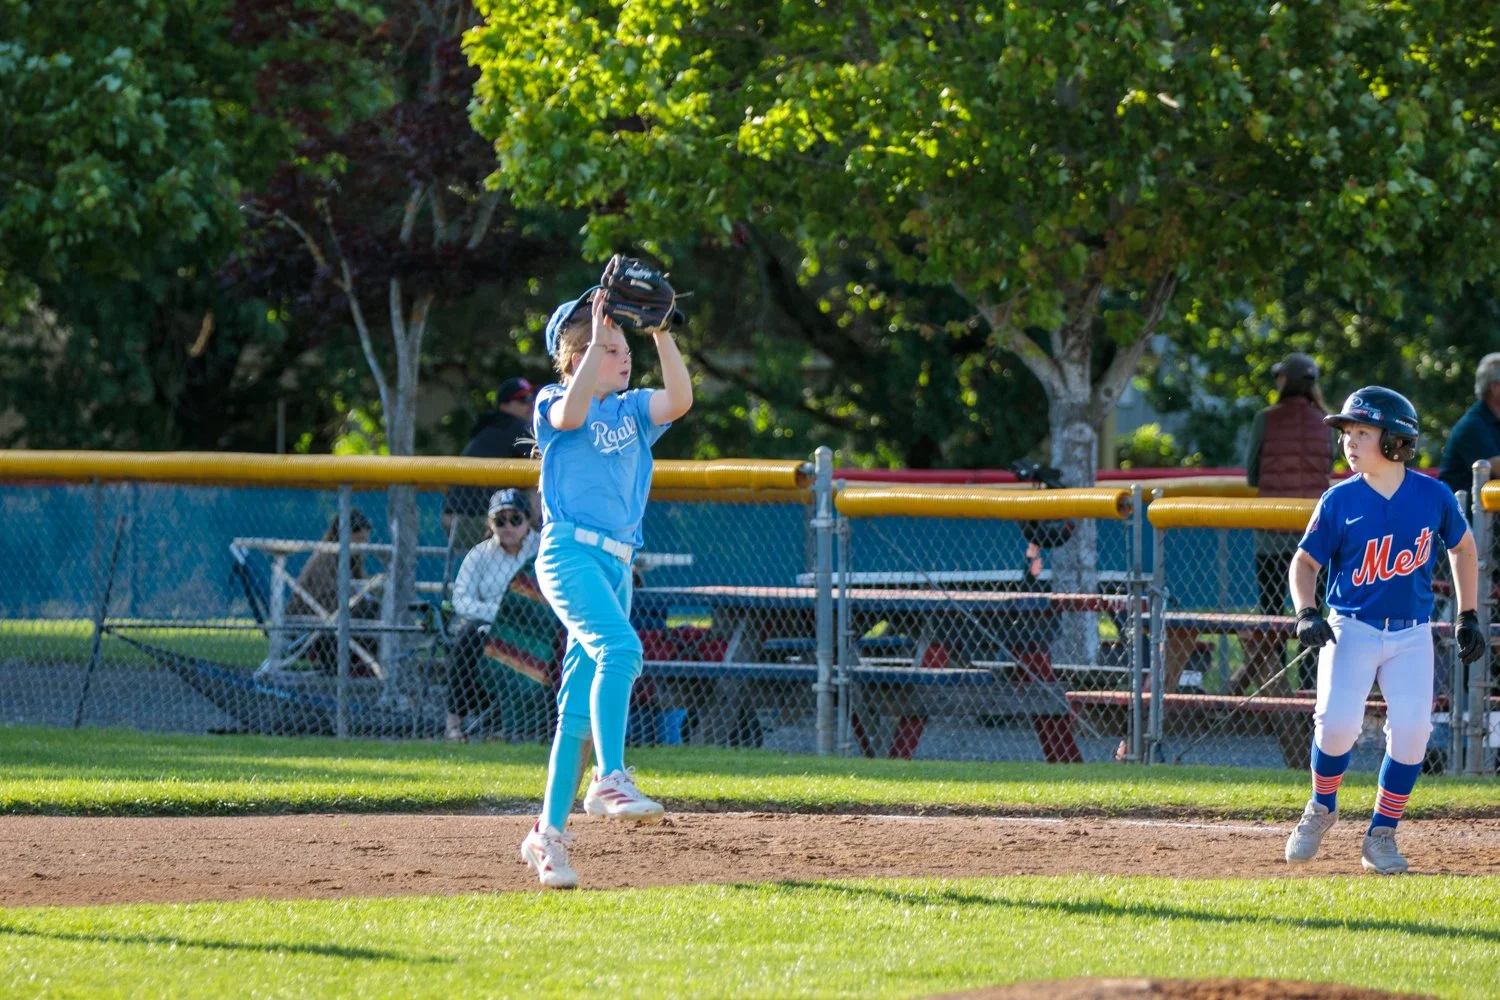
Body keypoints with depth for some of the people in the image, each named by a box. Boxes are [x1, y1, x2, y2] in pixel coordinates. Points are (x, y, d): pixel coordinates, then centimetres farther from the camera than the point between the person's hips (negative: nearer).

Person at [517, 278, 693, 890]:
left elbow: (680, 400, 0)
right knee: (620, 649, -32)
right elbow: (571, 412, -19)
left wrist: (662, 333, -8)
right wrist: (597, 337, -17)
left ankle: (548, 835, 10)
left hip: (616, 563, 6)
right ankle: (610, 781, -36)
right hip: (568, 552, -6)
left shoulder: (631, 410, 19)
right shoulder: (556, 404, 5)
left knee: (579, 709, 6)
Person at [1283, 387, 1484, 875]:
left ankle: (1381, 835, 5)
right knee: (1338, 720, -19)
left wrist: (1467, 617, 14)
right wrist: (1306, 613, -17)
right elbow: (1305, 563, 1)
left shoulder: (1434, 496, -4)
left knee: (1412, 729, -13)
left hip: (1412, 636, 1)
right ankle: (1321, 808, 10)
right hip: (1352, 629, -1)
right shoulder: (1340, 501, -7)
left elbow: (1462, 546, 14)